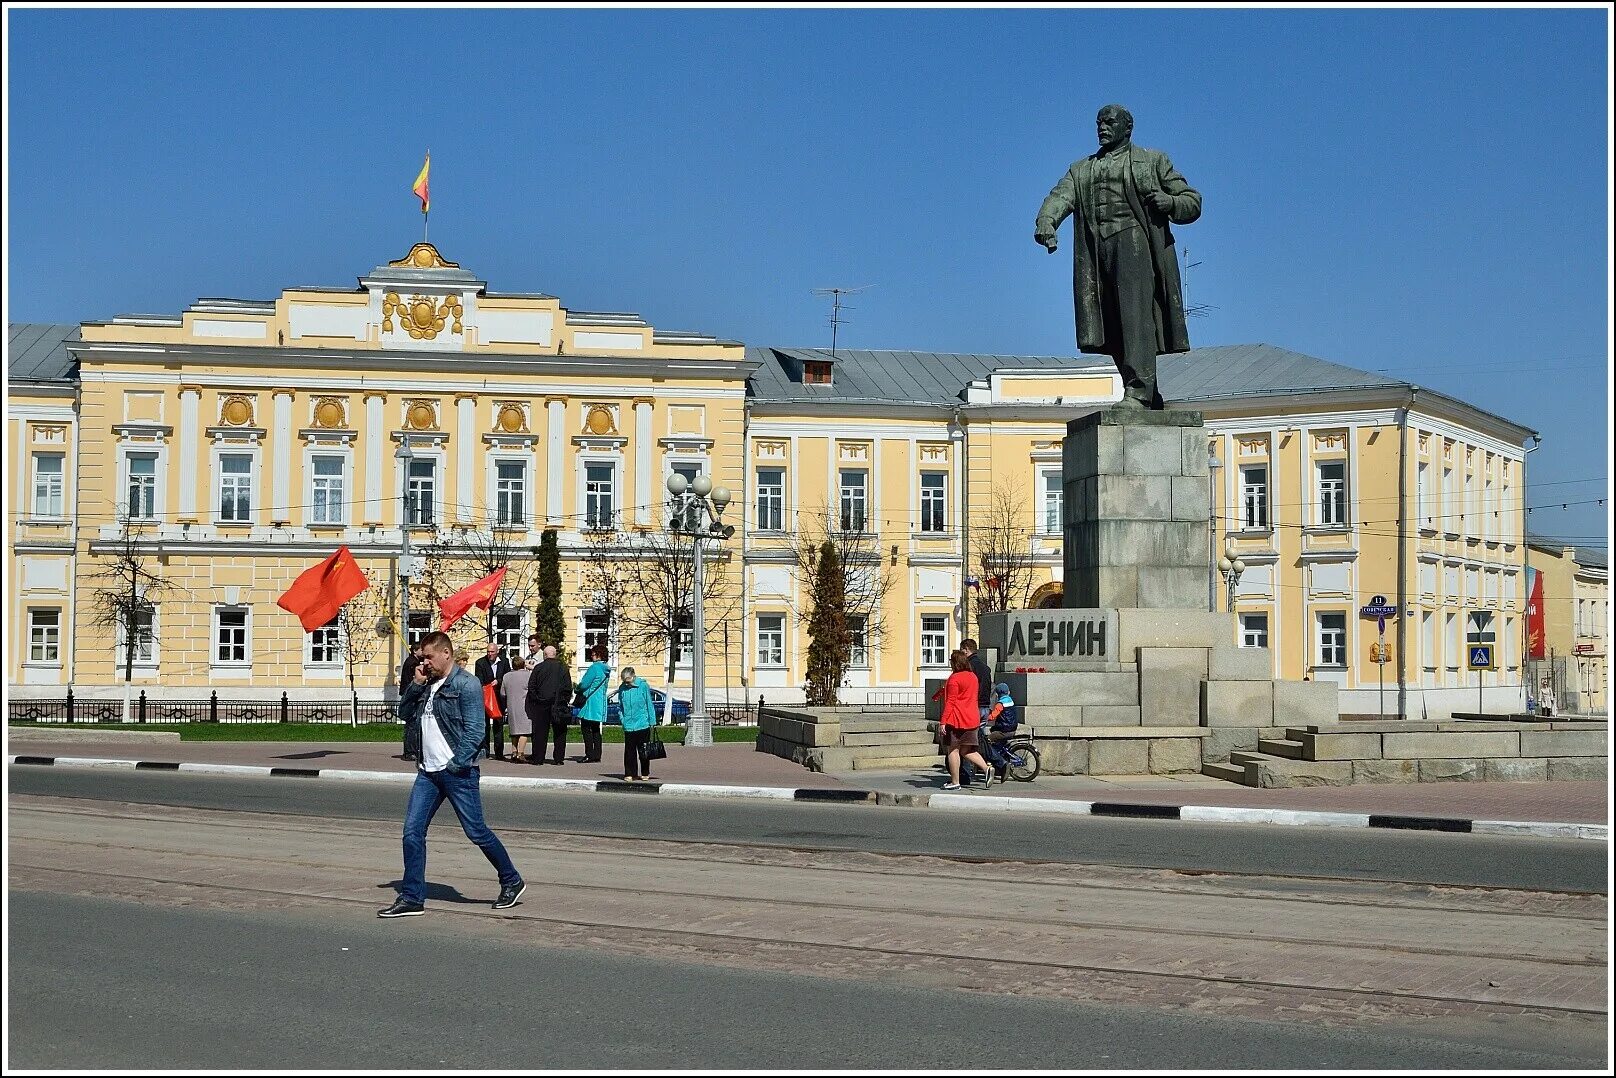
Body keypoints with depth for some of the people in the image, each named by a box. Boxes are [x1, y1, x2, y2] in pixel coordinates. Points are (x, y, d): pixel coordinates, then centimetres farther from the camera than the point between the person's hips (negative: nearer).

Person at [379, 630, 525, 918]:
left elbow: (474, 731, -15)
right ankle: (411, 898, 6)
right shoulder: (428, 684, 14)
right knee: (412, 831, 1)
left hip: (457, 772, -8)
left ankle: (512, 882, 17)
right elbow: (405, 716, 18)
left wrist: (456, 765, -17)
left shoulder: (466, 684, -11)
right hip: (428, 772, 8)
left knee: (476, 831, 0)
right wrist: (415, 686, 4)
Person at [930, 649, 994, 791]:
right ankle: (987, 769, -4)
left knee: (953, 750, 2)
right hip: (972, 719, 7)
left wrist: (943, 721, -13)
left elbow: (950, 701, -15)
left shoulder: (954, 678, -12)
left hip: (956, 720, -7)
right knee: (967, 750, 13)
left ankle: (955, 782, 3)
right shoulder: (973, 677, 12)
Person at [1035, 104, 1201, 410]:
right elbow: (1061, 197, 6)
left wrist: (1170, 202, -7)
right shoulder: (1081, 170, 27)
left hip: (1135, 239, -4)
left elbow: (1193, 201, 17)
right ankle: (1151, 399, 4)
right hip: (1096, 250, 4)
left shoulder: (1153, 161, 19)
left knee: (1135, 315, -21)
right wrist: (1046, 221, -16)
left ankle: (1137, 392, -31)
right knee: (1113, 331, -2)